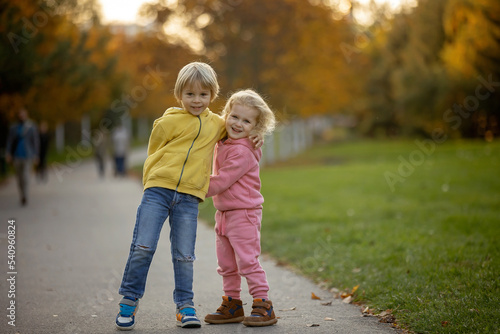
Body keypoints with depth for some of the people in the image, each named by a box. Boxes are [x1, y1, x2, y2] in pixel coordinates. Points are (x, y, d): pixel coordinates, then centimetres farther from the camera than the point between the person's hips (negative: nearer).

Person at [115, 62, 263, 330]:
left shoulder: (216, 123, 14)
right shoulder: (168, 122, 2)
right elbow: (153, 154, 10)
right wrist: (152, 183, 3)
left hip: (189, 199, 2)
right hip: (157, 190, -2)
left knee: (184, 255, 3)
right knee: (143, 246, -7)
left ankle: (185, 306, 15)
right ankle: (129, 301, 8)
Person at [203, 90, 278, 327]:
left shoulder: (242, 152, -20)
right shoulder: (223, 143, 9)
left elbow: (221, 181, -21)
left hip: (243, 213, -9)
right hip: (223, 213, 9)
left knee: (247, 261, -9)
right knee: (226, 264, 14)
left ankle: (263, 306, -2)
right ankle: (232, 305, 24)